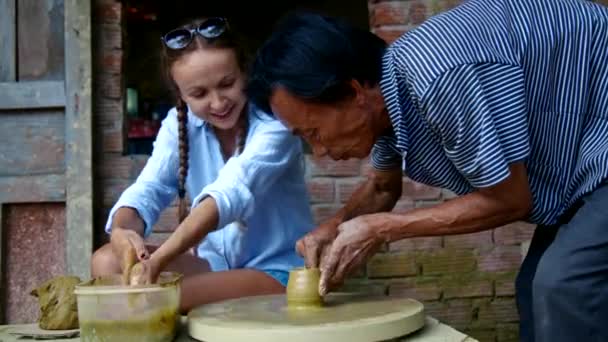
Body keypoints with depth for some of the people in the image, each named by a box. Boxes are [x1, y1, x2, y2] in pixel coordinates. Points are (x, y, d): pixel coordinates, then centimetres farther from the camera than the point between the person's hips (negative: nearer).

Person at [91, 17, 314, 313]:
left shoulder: (274, 123, -18)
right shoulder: (179, 124, 0)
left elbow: (230, 194, -33)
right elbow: (149, 189, -13)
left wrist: (158, 261, -46)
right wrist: (123, 230, -38)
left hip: (278, 269, -5)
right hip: (215, 262, 6)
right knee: (107, 262, -14)